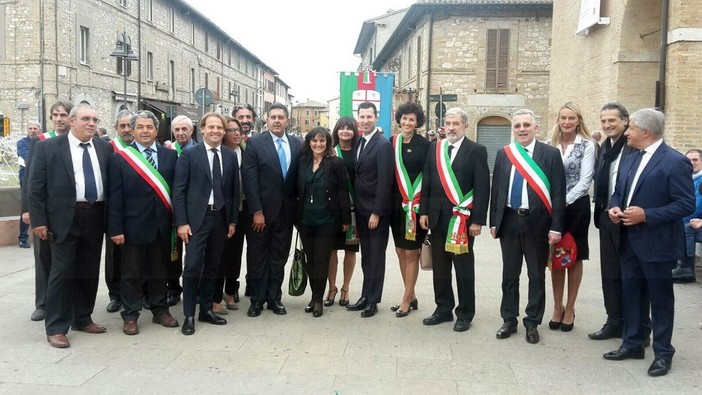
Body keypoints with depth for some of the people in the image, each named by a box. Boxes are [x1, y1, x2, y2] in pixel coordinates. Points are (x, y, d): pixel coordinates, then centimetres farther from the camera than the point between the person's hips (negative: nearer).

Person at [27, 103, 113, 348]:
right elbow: (36, 187, -2)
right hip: (64, 218, -4)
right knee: (62, 272, -1)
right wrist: (39, 220, -8)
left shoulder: (105, 148, 8)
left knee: (89, 271, 11)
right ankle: (56, 327, 8)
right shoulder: (48, 147, -1)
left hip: (95, 217, 4)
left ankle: (82, 319, 26)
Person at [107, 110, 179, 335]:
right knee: (132, 273, 7)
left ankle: (160, 311, 28)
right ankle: (130, 316, 19)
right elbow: (114, 197, -5)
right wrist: (116, 229, -11)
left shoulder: (170, 155, 4)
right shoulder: (119, 158, -2)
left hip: (162, 225, 2)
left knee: (159, 271, 14)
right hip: (133, 224, -2)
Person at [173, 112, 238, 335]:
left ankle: (206, 310, 23)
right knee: (193, 266, -6)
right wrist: (181, 222, -11)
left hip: (221, 218, 4)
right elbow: (179, 190, -6)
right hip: (196, 218, -4)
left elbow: (234, 191, 11)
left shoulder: (230, 156, 9)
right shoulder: (189, 155, -3)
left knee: (213, 267, 11)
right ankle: (189, 315, 5)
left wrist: (232, 220, 7)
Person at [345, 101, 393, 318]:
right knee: (366, 256, 14)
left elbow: (384, 181, -17)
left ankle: (373, 300, 14)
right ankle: (366, 296, 23)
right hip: (361, 210, 7)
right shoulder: (359, 142, 10)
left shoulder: (383, 145, -13)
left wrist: (377, 212, -18)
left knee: (376, 257, 4)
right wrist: (355, 207, 6)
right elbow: (357, 175, 12)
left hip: (376, 211, -7)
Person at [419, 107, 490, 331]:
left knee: (464, 267, 5)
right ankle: (443, 309, 25)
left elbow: (482, 187, -8)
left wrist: (477, 220, -13)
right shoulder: (434, 148, 9)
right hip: (437, 216, 5)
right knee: (439, 266, 12)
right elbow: (427, 182, 10)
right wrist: (424, 211, 4)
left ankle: (465, 314, 17)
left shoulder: (477, 151, -5)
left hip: (463, 218, -4)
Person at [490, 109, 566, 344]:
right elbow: (496, 190, 8)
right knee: (509, 274, 13)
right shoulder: (503, 154, 6)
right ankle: (509, 320, 26)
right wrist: (494, 222, 4)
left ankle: (532, 323, 22)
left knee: (537, 276, 8)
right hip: (509, 221, 3)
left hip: (537, 223, -2)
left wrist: (556, 227, -10)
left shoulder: (551, 154, -3)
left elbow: (558, 193, -6)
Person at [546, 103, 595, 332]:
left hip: (576, 206, -2)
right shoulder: (549, 145, 4)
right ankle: (557, 307, 22)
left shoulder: (587, 145, -4)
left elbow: (585, 180, -11)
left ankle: (570, 309, 20)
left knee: (574, 257, 8)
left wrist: (564, 201, -18)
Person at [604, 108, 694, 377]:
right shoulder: (630, 160, 11)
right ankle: (632, 343, 29)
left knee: (660, 298, 6)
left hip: (656, 243, -7)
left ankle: (663, 352, 19)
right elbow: (618, 192, 18)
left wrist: (646, 215, -23)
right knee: (631, 294, 15)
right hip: (629, 241, 8)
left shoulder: (675, 162, -14)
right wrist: (614, 207, -4)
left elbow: (686, 204, -18)